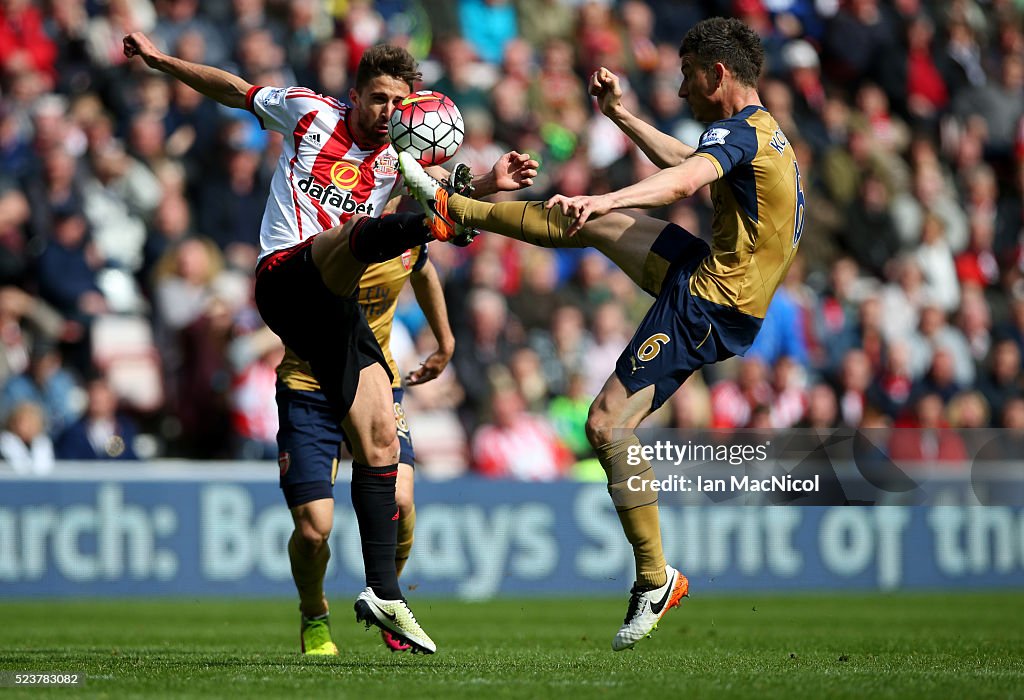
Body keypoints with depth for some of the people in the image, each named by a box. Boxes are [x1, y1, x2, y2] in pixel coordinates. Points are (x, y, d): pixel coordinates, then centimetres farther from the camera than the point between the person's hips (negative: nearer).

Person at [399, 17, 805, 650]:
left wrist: (604, 200, -52)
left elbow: (683, 180, -39)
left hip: (706, 306, -10)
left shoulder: (739, 130, -18)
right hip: (711, 270, 10)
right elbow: (684, 163, 33)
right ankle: (452, 209, 33)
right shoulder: (765, 133, 14)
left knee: (609, 426, -14)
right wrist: (622, 114, 32)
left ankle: (655, 580, -6)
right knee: (591, 222, 19)